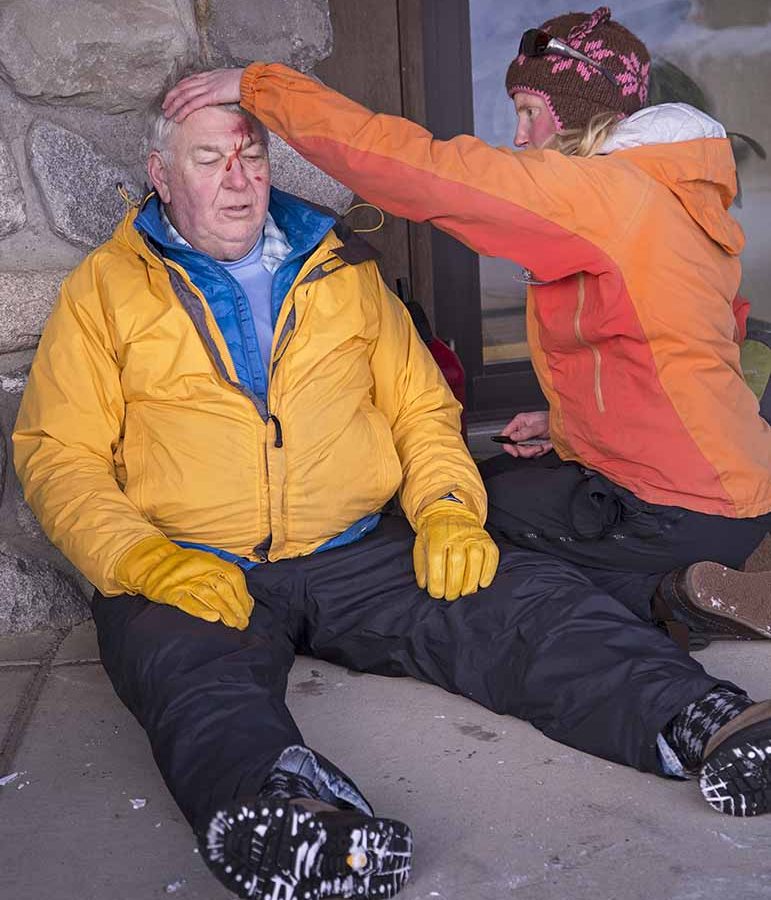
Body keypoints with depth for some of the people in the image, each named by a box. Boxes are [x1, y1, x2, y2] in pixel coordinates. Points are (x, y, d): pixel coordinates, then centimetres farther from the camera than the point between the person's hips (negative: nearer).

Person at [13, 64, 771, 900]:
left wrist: (447, 505, -4)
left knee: (534, 601, -22)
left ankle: (695, 719, -37)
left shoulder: (340, 267, 19)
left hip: (363, 553, 3)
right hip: (192, 573, -2)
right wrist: (145, 560, -16)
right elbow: (59, 454, 3)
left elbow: (420, 402, 18)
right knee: (191, 673, -37)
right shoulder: (104, 289, 11)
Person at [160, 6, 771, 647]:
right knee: (497, 476, 20)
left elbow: (420, 168, -22)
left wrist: (258, 86, -17)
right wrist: (568, 424, 12)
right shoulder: (680, 195, 12)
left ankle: (671, 594, -5)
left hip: (684, 512, -9)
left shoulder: (601, 189, -18)